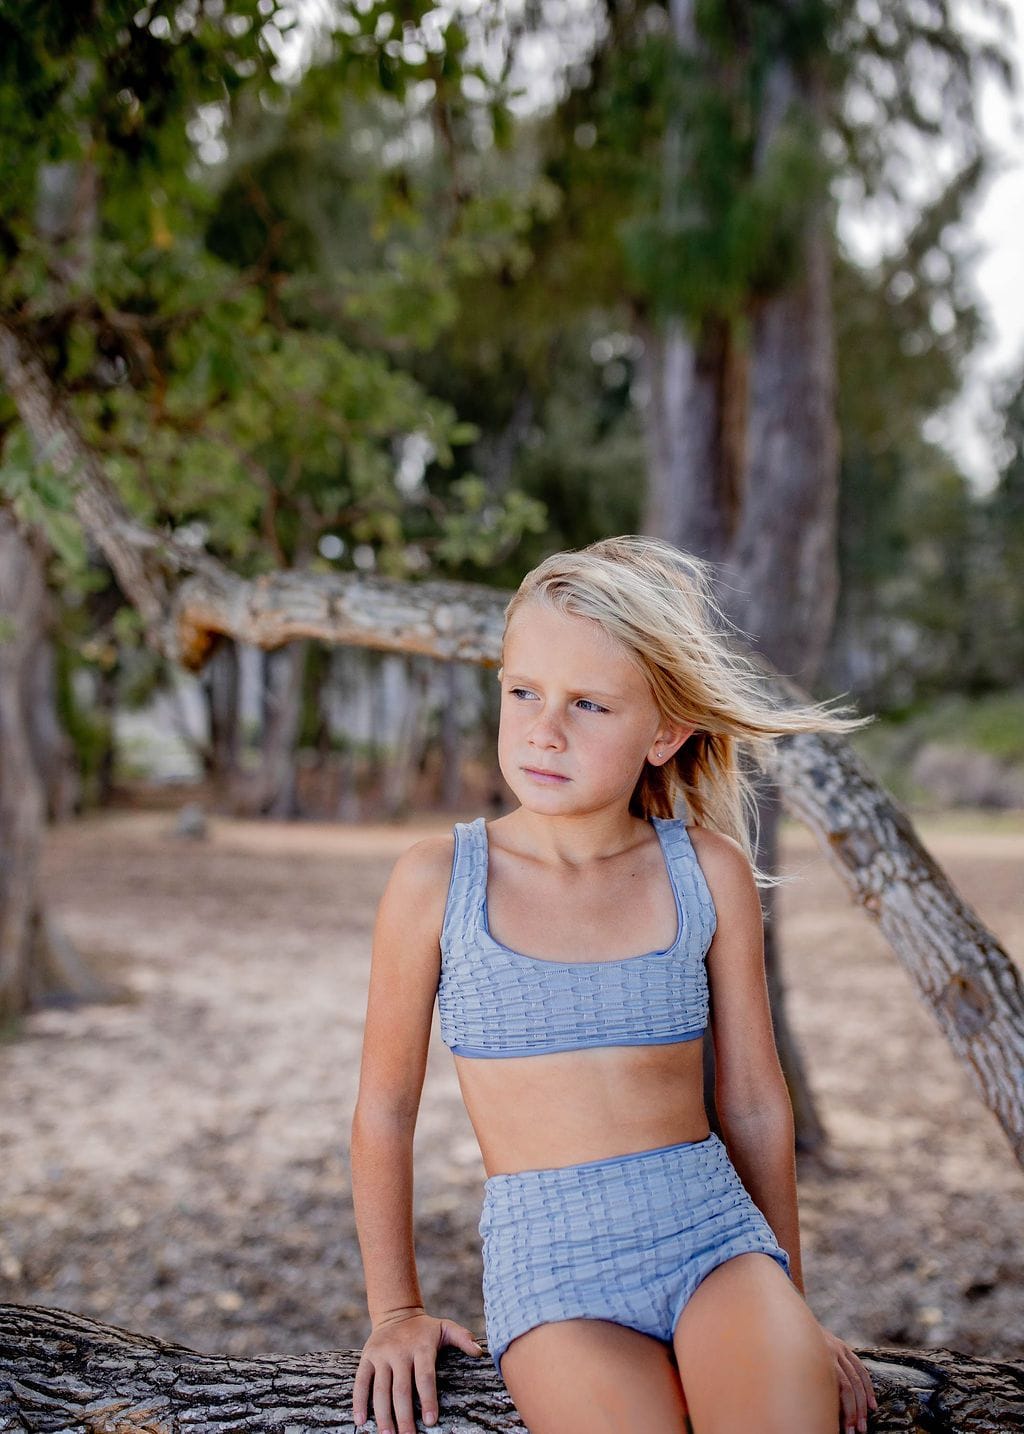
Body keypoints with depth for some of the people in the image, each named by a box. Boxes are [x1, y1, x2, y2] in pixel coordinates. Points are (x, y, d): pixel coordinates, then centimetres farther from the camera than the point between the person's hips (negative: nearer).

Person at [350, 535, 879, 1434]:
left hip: (714, 1227, 1)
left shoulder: (709, 871, 1)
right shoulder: (439, 880, -4)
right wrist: (396, 1309, 11)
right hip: (550, 1260, -1)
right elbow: (385, 1108, 7)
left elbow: (755, 1101, 10)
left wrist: (793, 1312, 16)